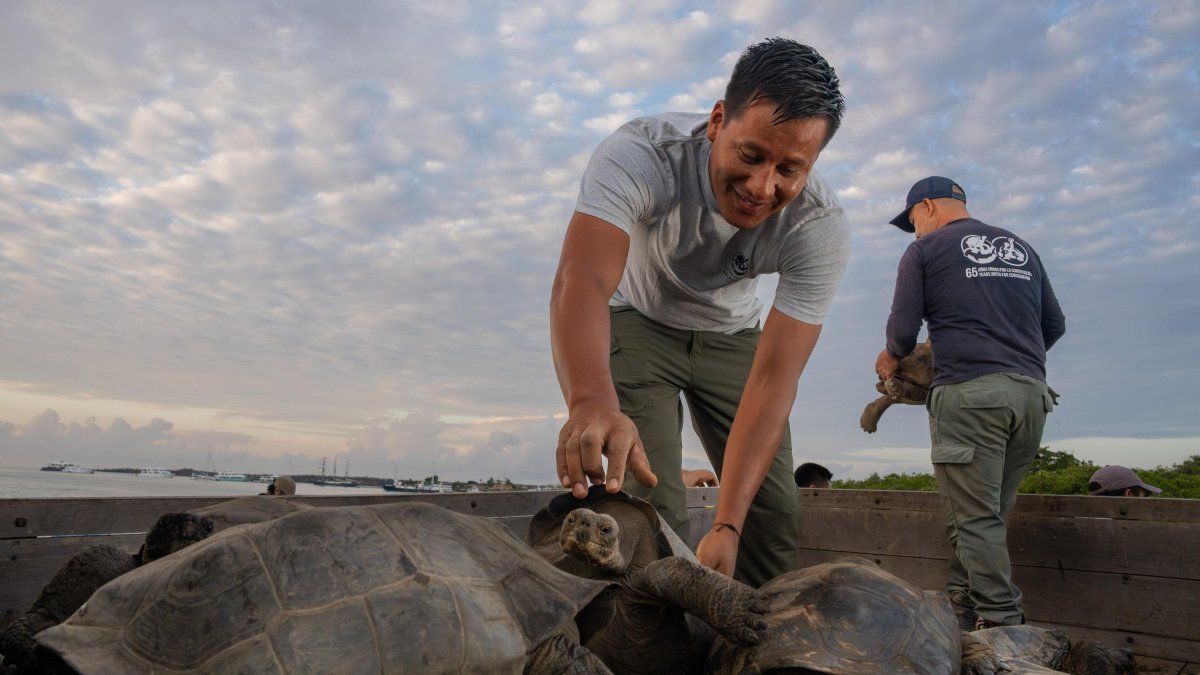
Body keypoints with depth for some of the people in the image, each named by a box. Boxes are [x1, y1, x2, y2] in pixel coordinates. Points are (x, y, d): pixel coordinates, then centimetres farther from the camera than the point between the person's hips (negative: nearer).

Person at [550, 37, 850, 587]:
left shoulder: (822, 227, -28)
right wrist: (592, 403, -69)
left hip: (730, 335, 2)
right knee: (646, 495, -17)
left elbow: (774, 379, -31)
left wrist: (726, 525, -37)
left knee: (772, 509, -1)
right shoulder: (640, 154, -34)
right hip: (638, 321, -2)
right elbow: (582, 280, -49)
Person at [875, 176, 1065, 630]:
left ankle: (1001, 624, -4)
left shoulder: (925, 249, 6)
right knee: (990, 515, 9)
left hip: (968, 393, -6)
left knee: (975, 519, -3)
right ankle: (962, 610, 13)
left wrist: (889, 360, 19)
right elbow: (1055, 325, 23)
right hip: (1031, 392, 6)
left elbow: (903, 330, -1)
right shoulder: (1021, 247, 22)